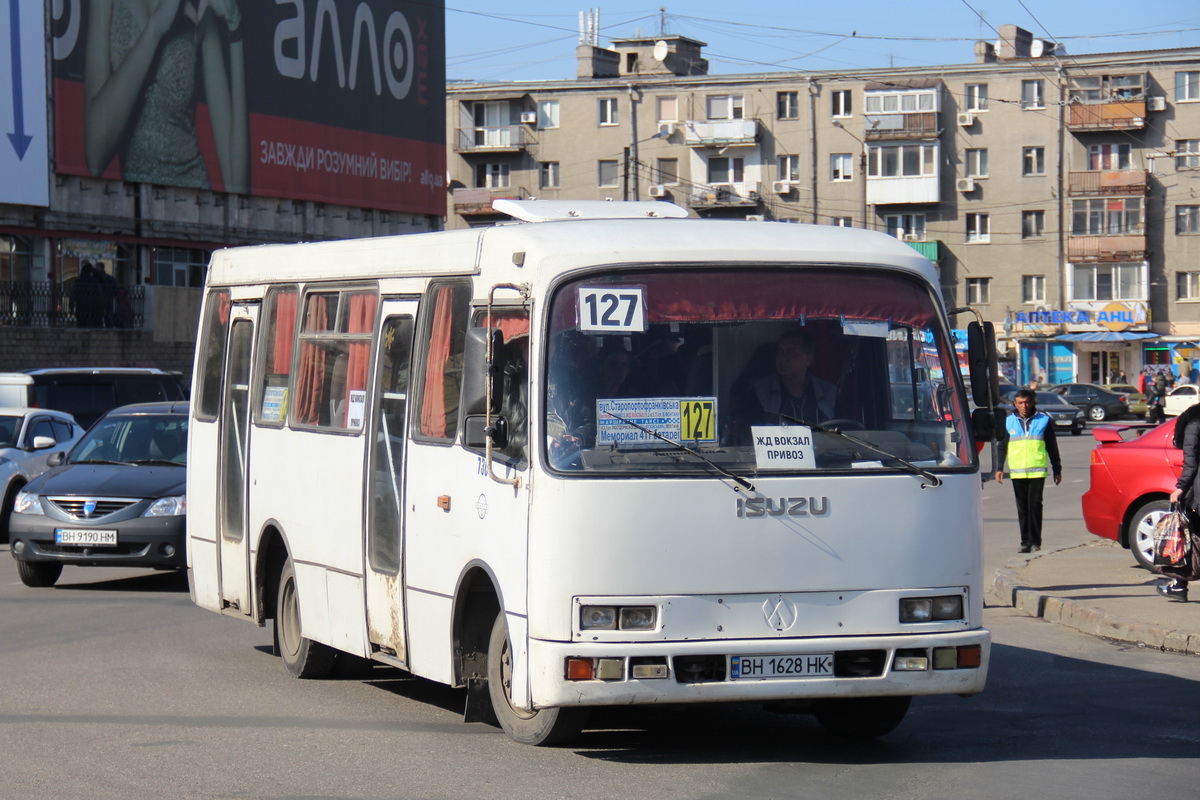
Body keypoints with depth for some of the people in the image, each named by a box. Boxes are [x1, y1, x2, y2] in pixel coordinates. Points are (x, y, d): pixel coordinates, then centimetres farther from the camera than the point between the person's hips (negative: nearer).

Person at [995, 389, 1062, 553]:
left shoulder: (1044, 420, 5)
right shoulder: (1008, 422, 9)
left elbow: (1052, 447, 10)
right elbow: (1002, 446, 15)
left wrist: (1057, 470, 11)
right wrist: (999, 468, 7)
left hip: (1037, 471, -2)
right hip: (1017, 472, 2)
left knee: (1035, 506, -8)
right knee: (1022, 509, 5)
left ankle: (1035, 542, -3)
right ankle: (1025, 542, 9)